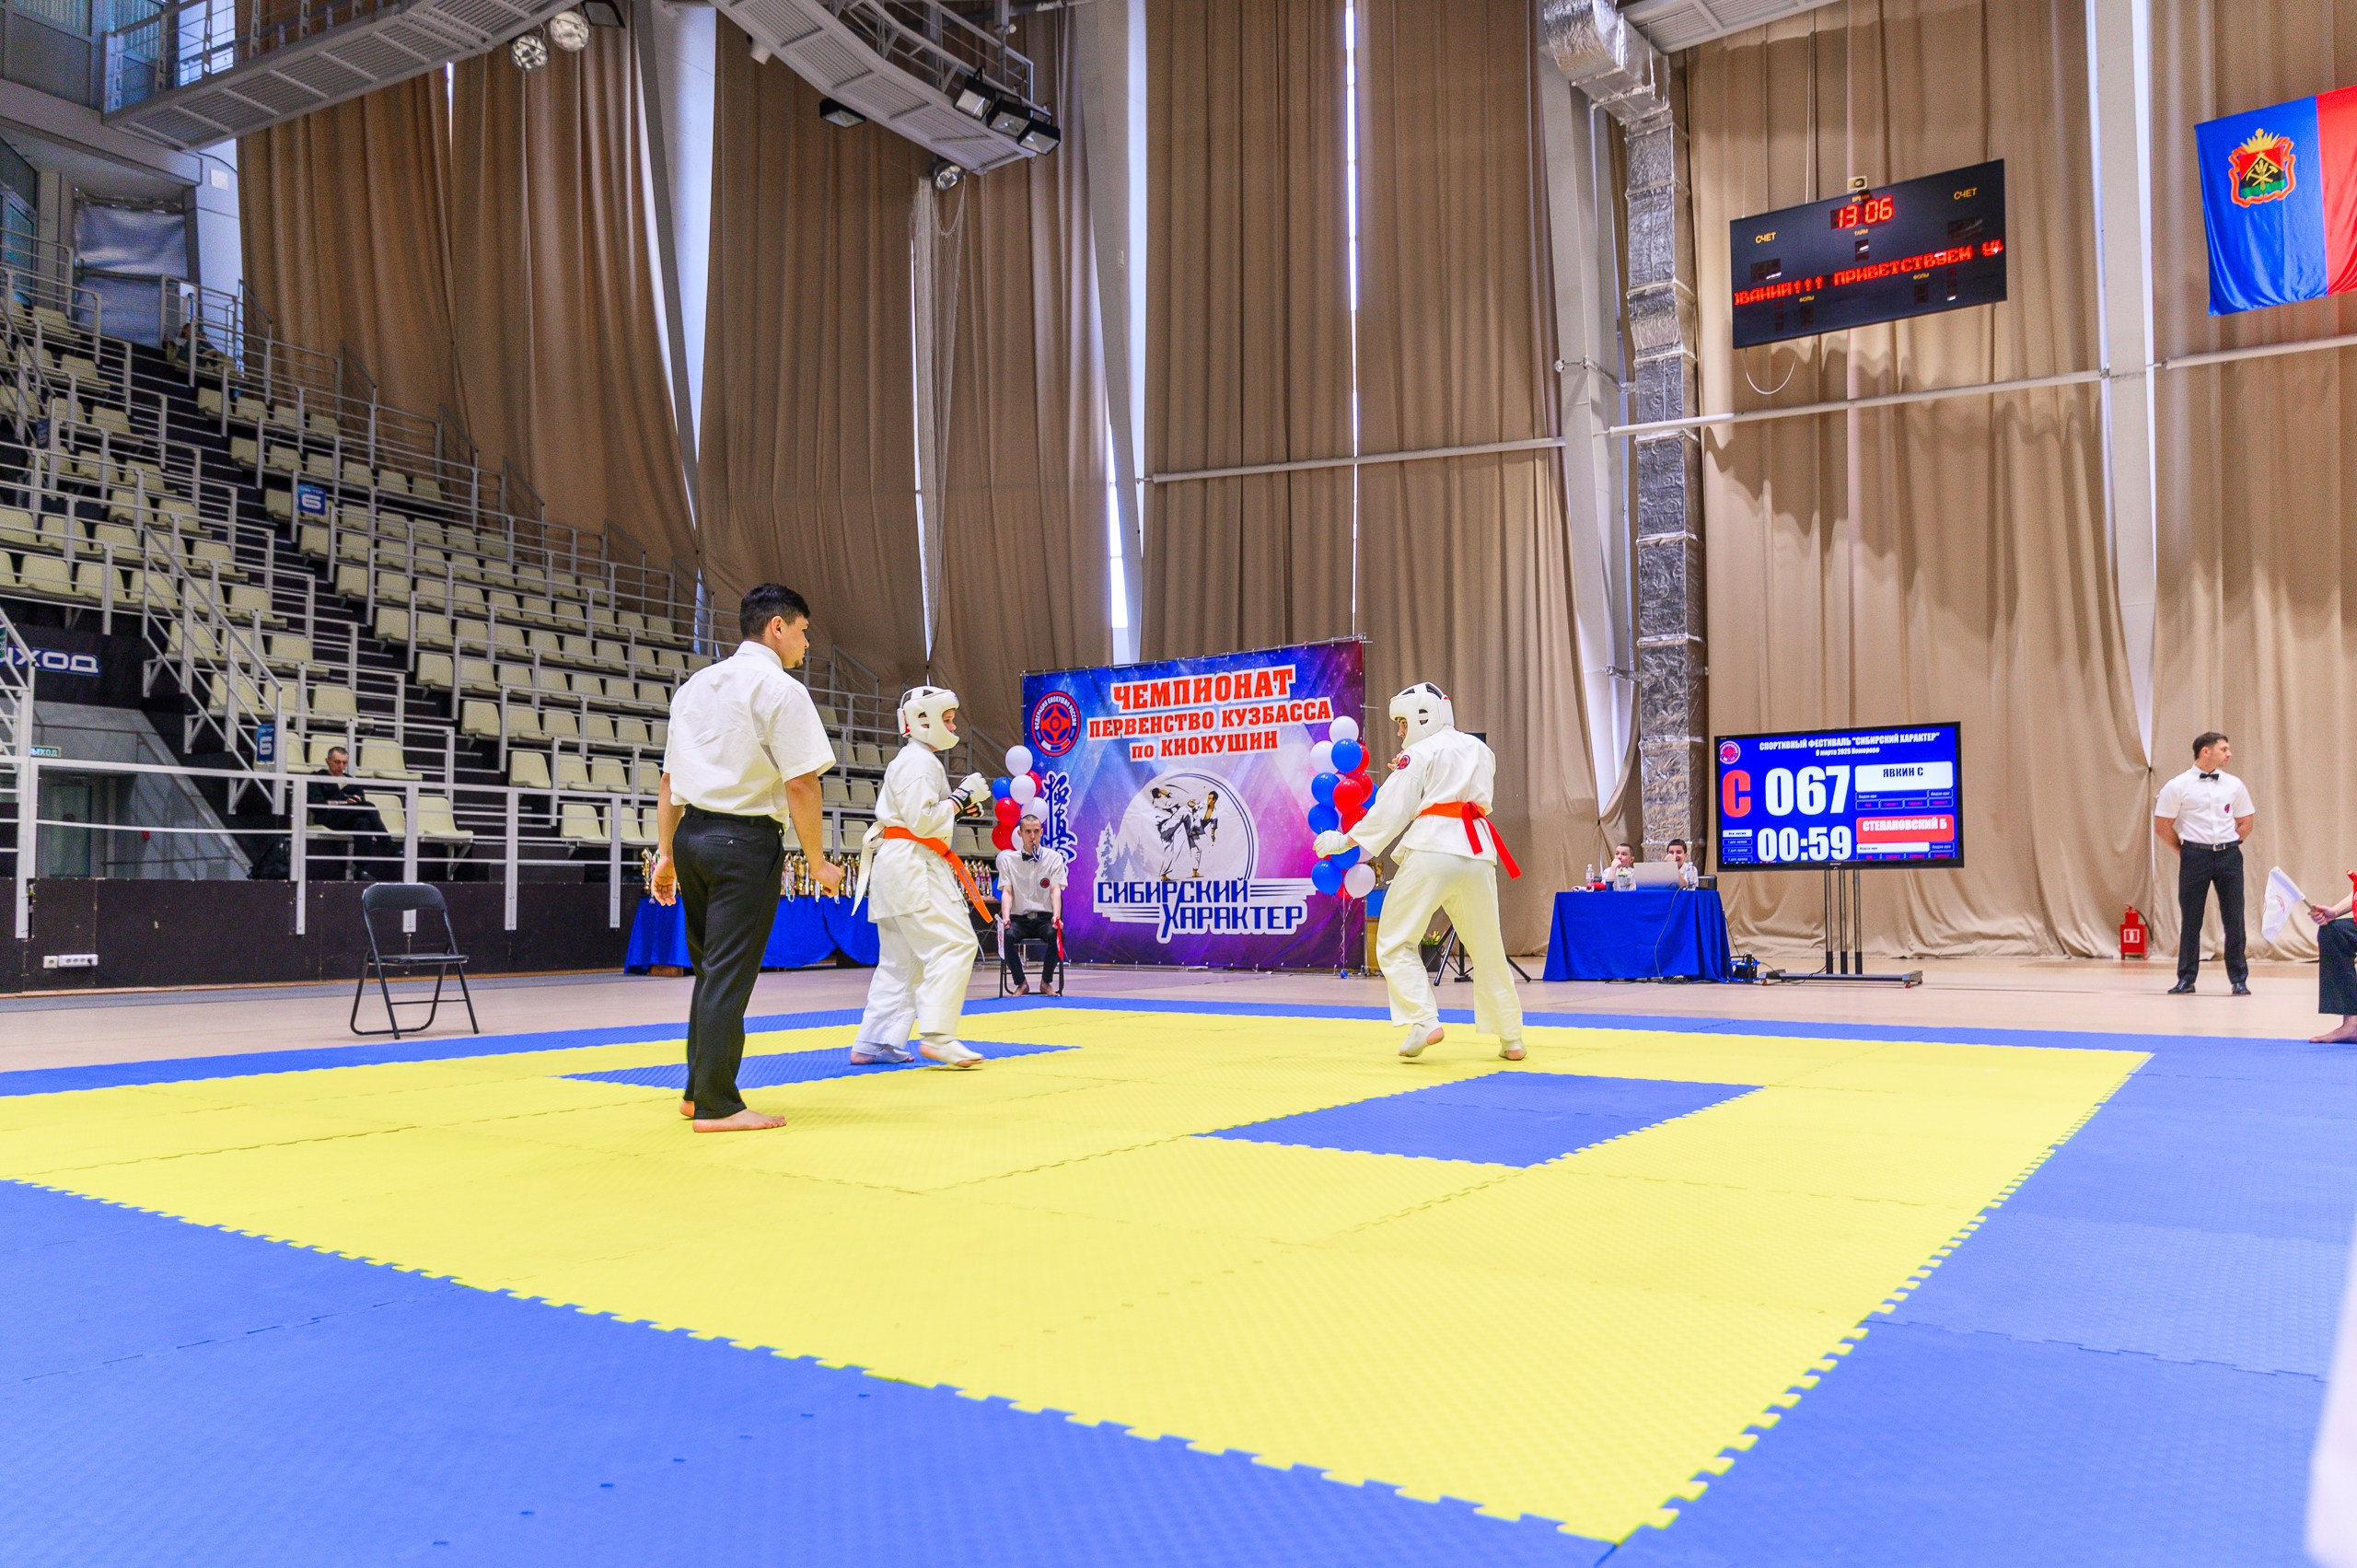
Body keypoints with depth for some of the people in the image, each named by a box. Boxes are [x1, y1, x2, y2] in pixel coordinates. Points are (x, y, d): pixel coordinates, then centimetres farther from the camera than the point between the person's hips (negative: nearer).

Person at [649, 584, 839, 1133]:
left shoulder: (695, 685, 14)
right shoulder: (781, 690, -9)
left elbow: (668, 781, 16)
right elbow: (800, 785, -14)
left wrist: (666, 853, 21)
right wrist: (818, 863, -5)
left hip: (691, 835, 8)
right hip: (745, 840, -8)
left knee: (710, 968, 18)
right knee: (729, 975, -2)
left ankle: (699, 1089, 26)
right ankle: (716, 1105, 3)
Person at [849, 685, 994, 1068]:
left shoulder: (917, 760, 23)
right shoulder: (919, 761, -10)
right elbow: (922, 821, -19)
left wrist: (963, 801, 14)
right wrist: (963, 796, -11)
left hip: (898, 864, 11)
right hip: (912, 864, -11)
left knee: (902, 958, 12)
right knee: (954, 943, -15)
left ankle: (872, 1044, 13)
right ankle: (935, 1036, -19)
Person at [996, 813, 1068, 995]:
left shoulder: (1054, 858, 7)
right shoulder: (1008, 859, 9)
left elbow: (1056, 890, -3)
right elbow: (1006, 891, 0)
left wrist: (1056, 916, -22)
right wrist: (1006, 917, -20)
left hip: (1044, 917, 0)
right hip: (1019, 918, 0)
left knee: (1056, 934, -33)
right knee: (1007, 936, -32)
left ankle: (1046, 981, -9)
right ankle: (1021, 983, -10)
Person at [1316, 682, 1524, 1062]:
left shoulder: (1419, 753, 4)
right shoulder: (1481, 751, 23)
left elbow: (1391, 810, 1)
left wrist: (1344, 841, 7)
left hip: (1432, 850, -6)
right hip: (1478, 854, 6)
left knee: (1395, 943, 2)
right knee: (1487, 948, 13)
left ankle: (1424, 1022, -14)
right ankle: (1511, 1038, 15)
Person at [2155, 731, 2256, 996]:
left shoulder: (2234, 785, 7)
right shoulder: (2177, 786, -3)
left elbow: (2246, 821, 17)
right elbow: (2162, 825, 0)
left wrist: (2228, 846, 10)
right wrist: (2184, 851, 3)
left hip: (2229, 855, 3)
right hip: (2195, 856, -2)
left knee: (2233, 919, 3)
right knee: (2191, 919, 3)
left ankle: (2239, 979, 12)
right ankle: (2186, 978, 11)